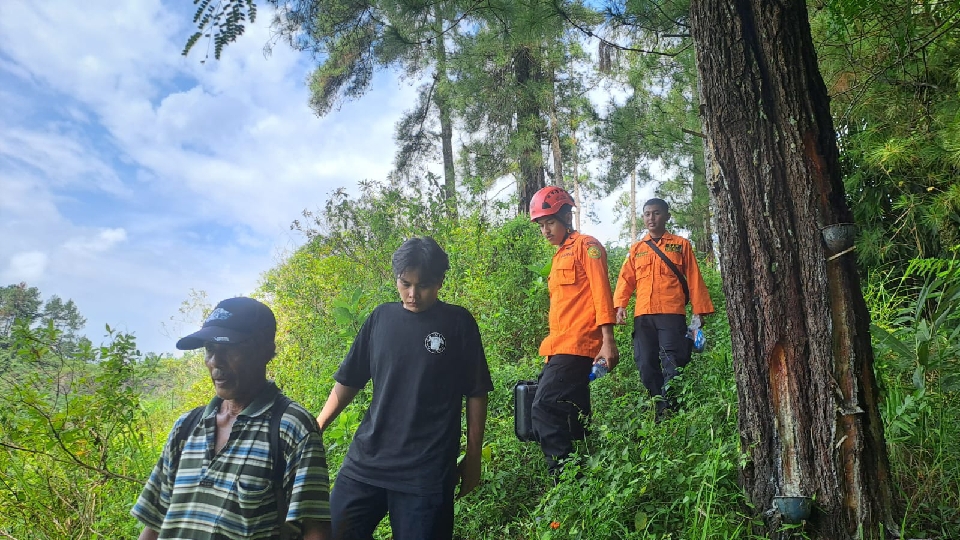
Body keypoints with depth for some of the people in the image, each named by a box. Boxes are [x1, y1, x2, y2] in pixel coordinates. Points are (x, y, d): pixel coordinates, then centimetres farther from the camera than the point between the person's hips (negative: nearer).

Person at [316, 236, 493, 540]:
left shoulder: (458, 323, -3)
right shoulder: (381, 317, 5)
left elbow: (476, 394, 1)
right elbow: (349, 380, 11)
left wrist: (473, 458, 2)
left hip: (428, 471, -3)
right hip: (366, 461, 4)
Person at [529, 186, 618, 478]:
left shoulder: (586, 245, -1)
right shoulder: (560, 256, 23)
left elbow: (601, 293, -10)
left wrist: (608, 341, -19)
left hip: (576, 346, -9)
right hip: (562, 348, 9)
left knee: (544, 409, -17)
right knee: (574, 418, 11)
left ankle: (564, 475, -13)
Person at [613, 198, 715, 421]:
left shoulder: (681, 244, 11)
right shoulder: (636, 249, 18)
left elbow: (693, 279, 8)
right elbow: (626, 279, 11)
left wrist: (700, 310, 2)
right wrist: (619, 305, -4)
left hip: (672, 314, -3)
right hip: (643, 316, 3)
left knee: (673, 365, -8)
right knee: (646, 366, 3)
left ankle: (669, 410, -4)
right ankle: (658, 410, 13)